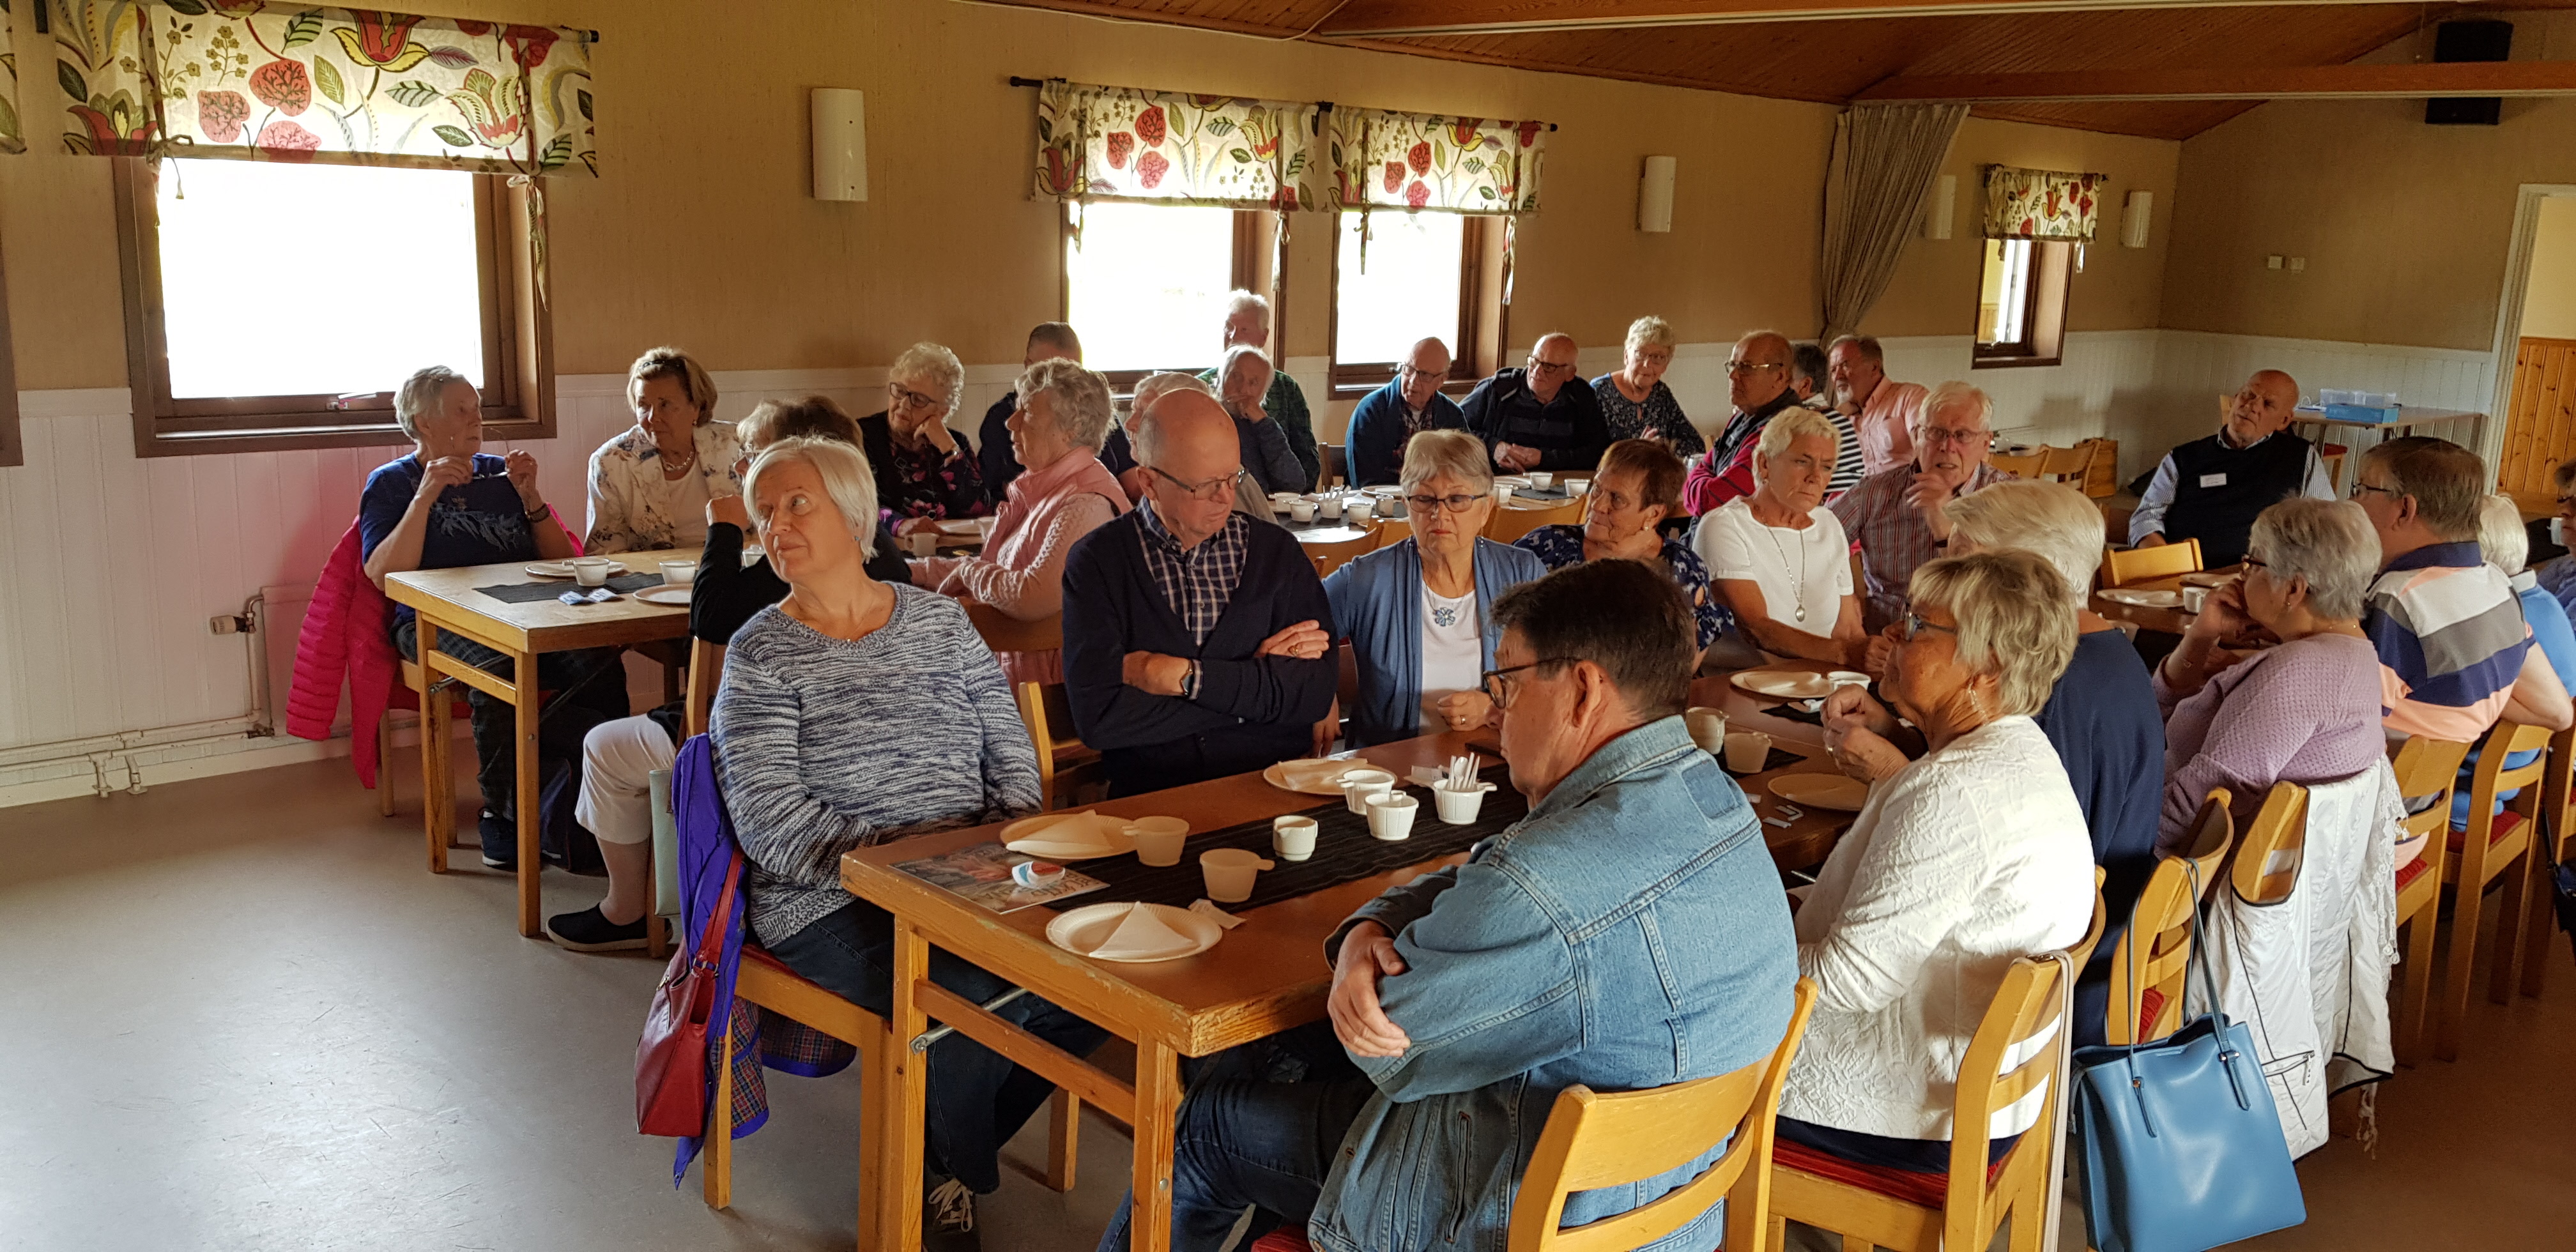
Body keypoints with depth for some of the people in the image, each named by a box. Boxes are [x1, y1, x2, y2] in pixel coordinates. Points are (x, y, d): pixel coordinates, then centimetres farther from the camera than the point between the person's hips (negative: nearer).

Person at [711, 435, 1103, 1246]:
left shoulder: (939, 620, 12)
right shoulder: (761, 654, 1)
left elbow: (1010, 750, 12)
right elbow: (765, 816, -9)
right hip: (828, 903, -4)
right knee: (967, 997, -30)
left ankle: (953, 1139, 9)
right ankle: (954, 1175, 5)